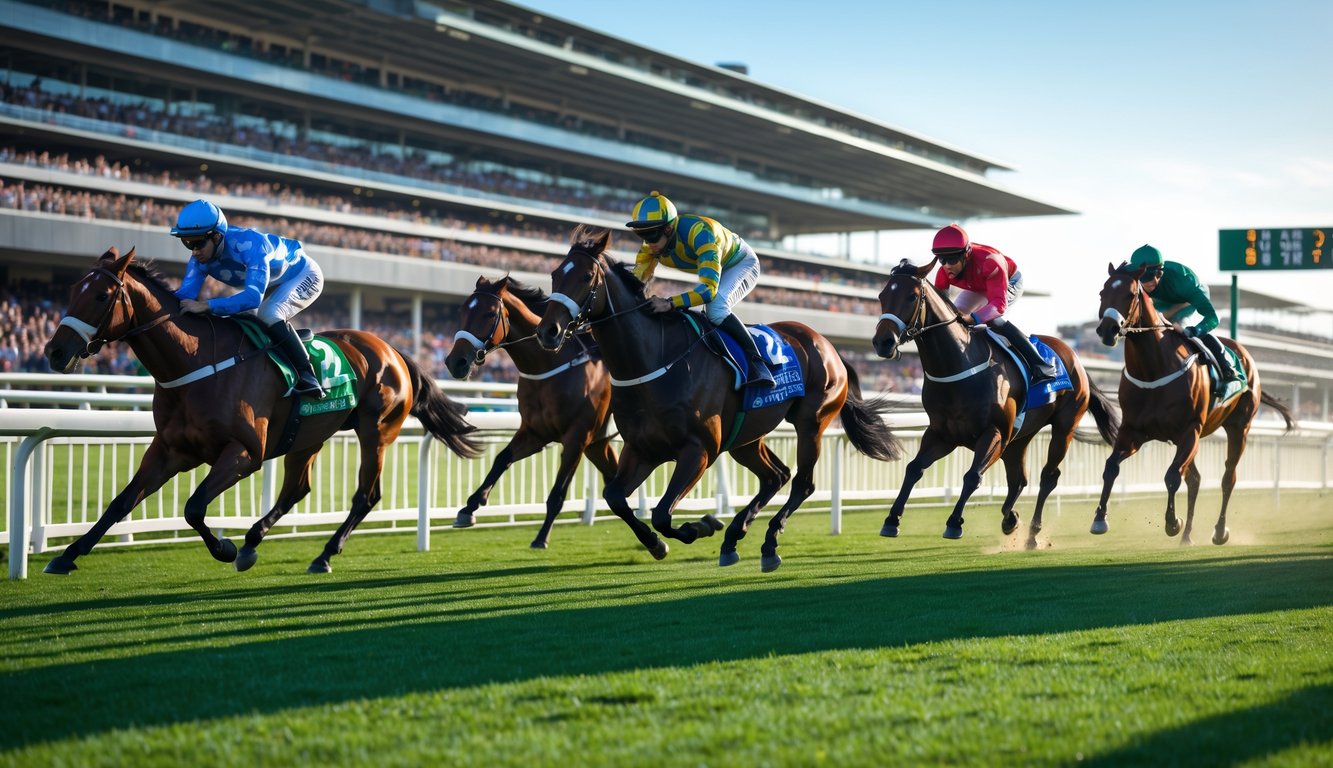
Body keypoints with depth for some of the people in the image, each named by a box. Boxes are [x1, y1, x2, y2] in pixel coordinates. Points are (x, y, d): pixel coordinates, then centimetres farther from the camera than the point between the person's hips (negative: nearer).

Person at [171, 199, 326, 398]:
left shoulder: (250, 244, -41)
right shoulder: (200, 258, -19)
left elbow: (253, 297, -52)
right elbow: (186, 293, -25)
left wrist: (206, 306, -59)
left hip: (303, 276, -8)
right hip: (271, 287, 8)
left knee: (269, 315, -32)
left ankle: (306, 375, -26)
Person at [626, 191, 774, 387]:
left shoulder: (699, 232, -42)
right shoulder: (653, 243, -20)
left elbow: (710, 289, -49)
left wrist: (670, 303, -61)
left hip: (742, 263, -8)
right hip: (712, 268, 8)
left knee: (715, 309, -33)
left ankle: (757, 362, -28)